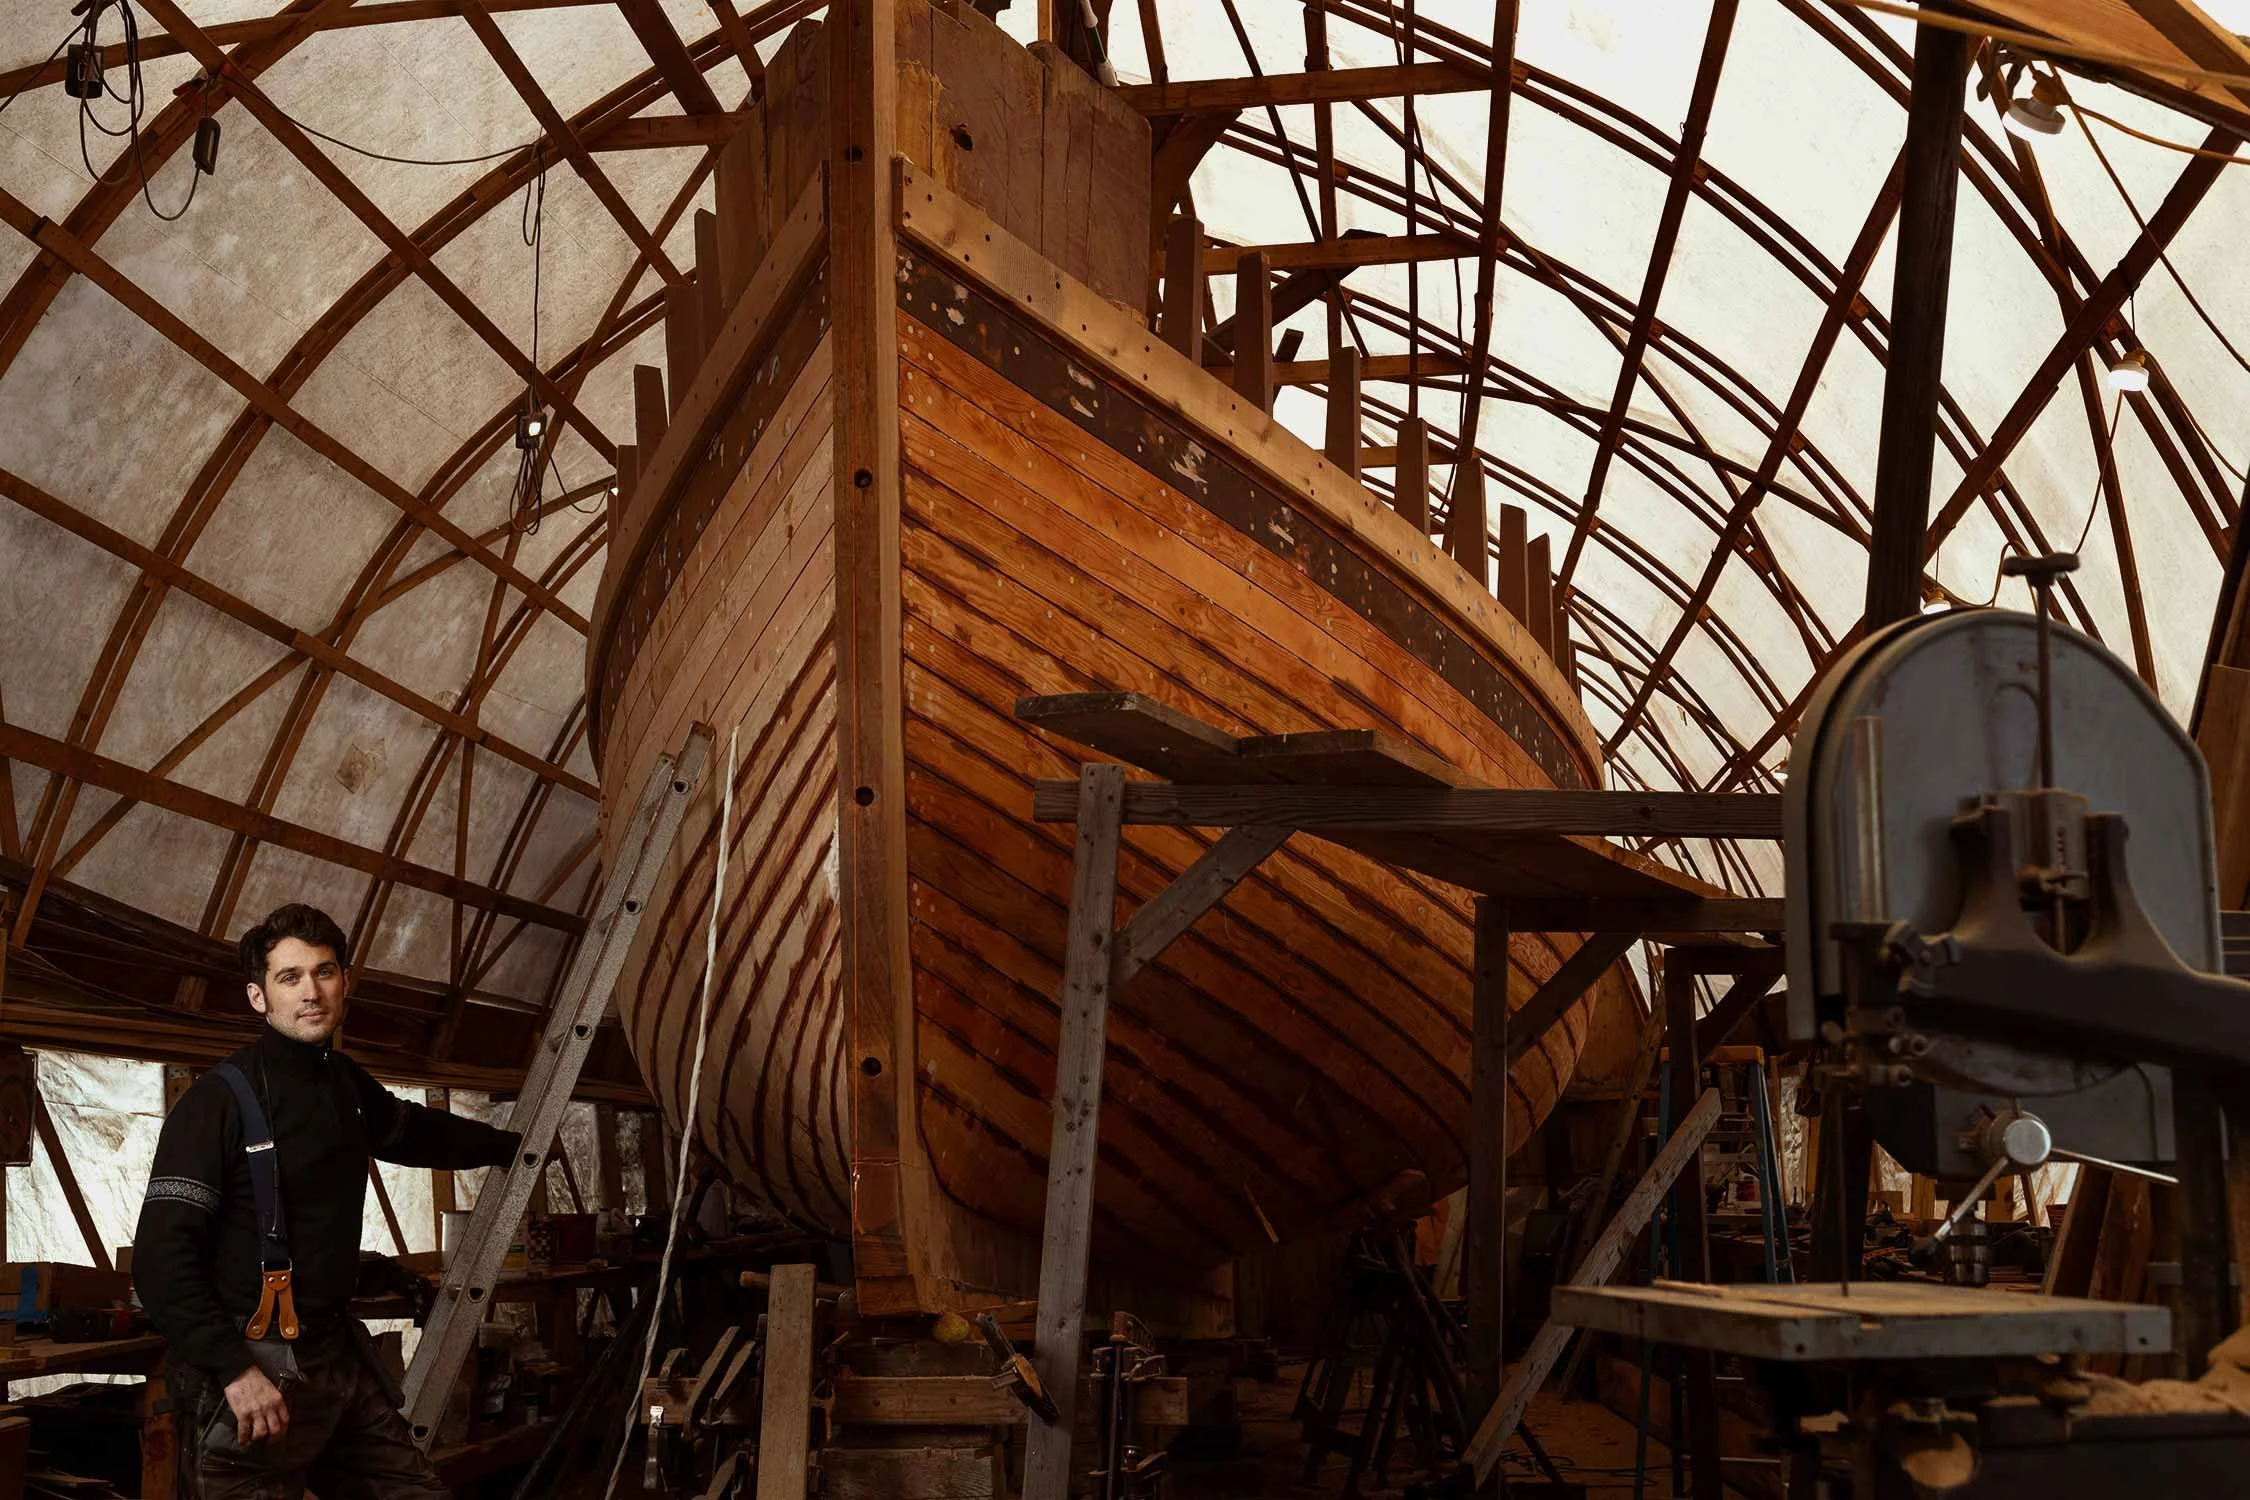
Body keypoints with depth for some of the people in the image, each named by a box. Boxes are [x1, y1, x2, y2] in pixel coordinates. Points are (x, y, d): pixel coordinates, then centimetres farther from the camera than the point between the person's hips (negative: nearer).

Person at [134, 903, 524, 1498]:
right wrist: (235, 1370, -22)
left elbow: (417, 1132, 32)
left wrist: (513, 1145, 43)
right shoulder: (220, 1100, -13)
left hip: (340, 1359, 7)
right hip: (250, 1373, -7)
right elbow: (162, 1254, -17)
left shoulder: (345, 1083, 10)